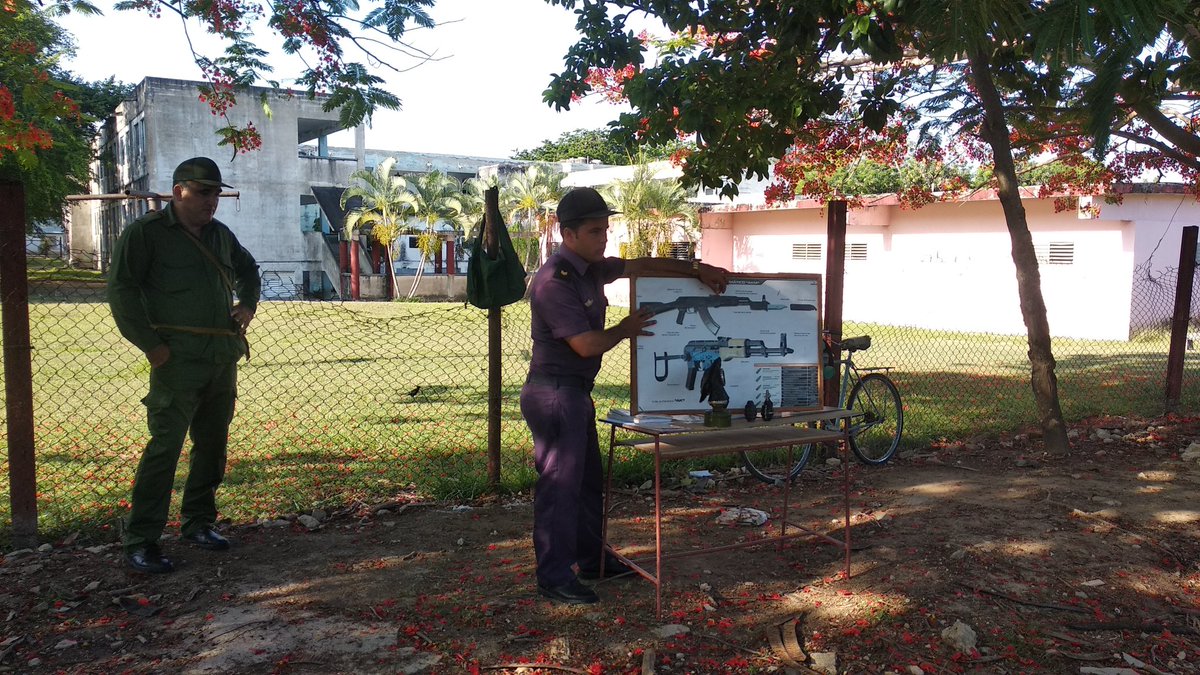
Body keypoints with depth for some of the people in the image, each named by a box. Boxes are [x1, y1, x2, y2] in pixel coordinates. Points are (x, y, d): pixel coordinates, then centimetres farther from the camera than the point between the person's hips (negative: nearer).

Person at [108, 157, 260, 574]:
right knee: (165, 446, -9)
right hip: (178, 361, -7)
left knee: (213, 443, 12)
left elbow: (248, 269, 33)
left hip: (224, 359, 7)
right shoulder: (146, 232, -5)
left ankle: (198, 524, 26)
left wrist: (248, 304, 14)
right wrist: (150, 344, -14)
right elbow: (121, 290, -9)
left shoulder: (220, 234, 14)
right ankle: (139, 541, -1)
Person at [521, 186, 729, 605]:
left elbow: (641, 266, 17)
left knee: (588, 479, 18)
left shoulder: (590, 268, 8)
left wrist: (695, 269, 9)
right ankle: (554, 578, 7)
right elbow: (586, 344, -24)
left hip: (576, 392, 10)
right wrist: (626, 330, -6)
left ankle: (591, 559, 32)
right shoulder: (554, 281, -21)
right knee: (560, 484, -3)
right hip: (554, 393, -10)